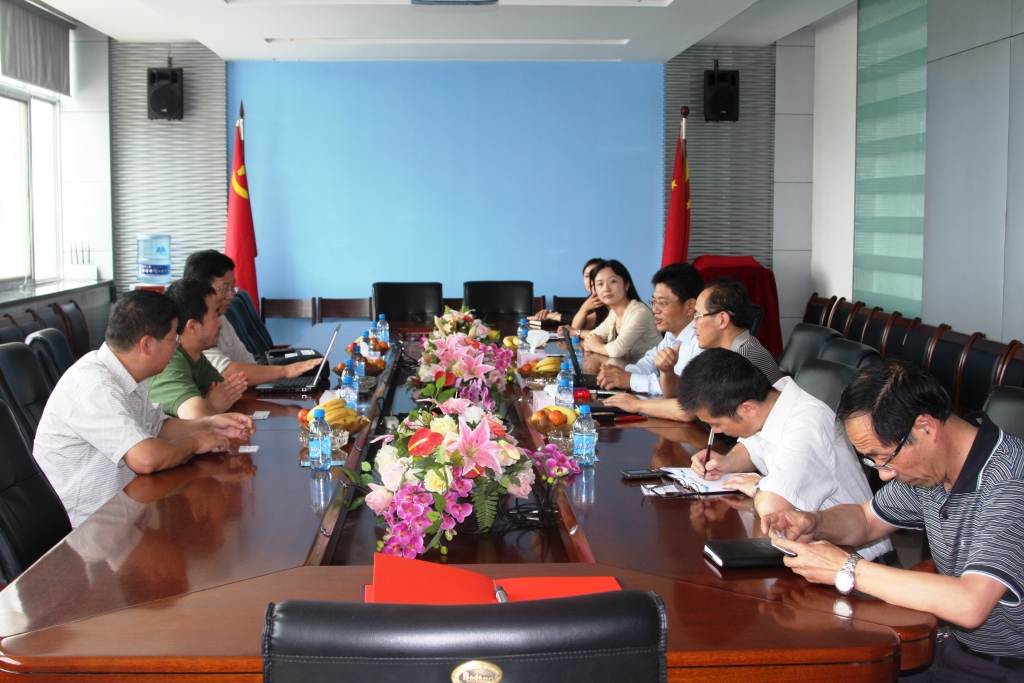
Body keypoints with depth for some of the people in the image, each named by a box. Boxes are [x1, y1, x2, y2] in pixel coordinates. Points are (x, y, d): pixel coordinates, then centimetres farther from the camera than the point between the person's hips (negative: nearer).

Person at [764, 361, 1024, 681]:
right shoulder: (927, 461, -1)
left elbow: (969, 605, -37)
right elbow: (866, 520, 15)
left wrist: (847, 570, -30)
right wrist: (813, 523, -7)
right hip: (956, 650, 7)